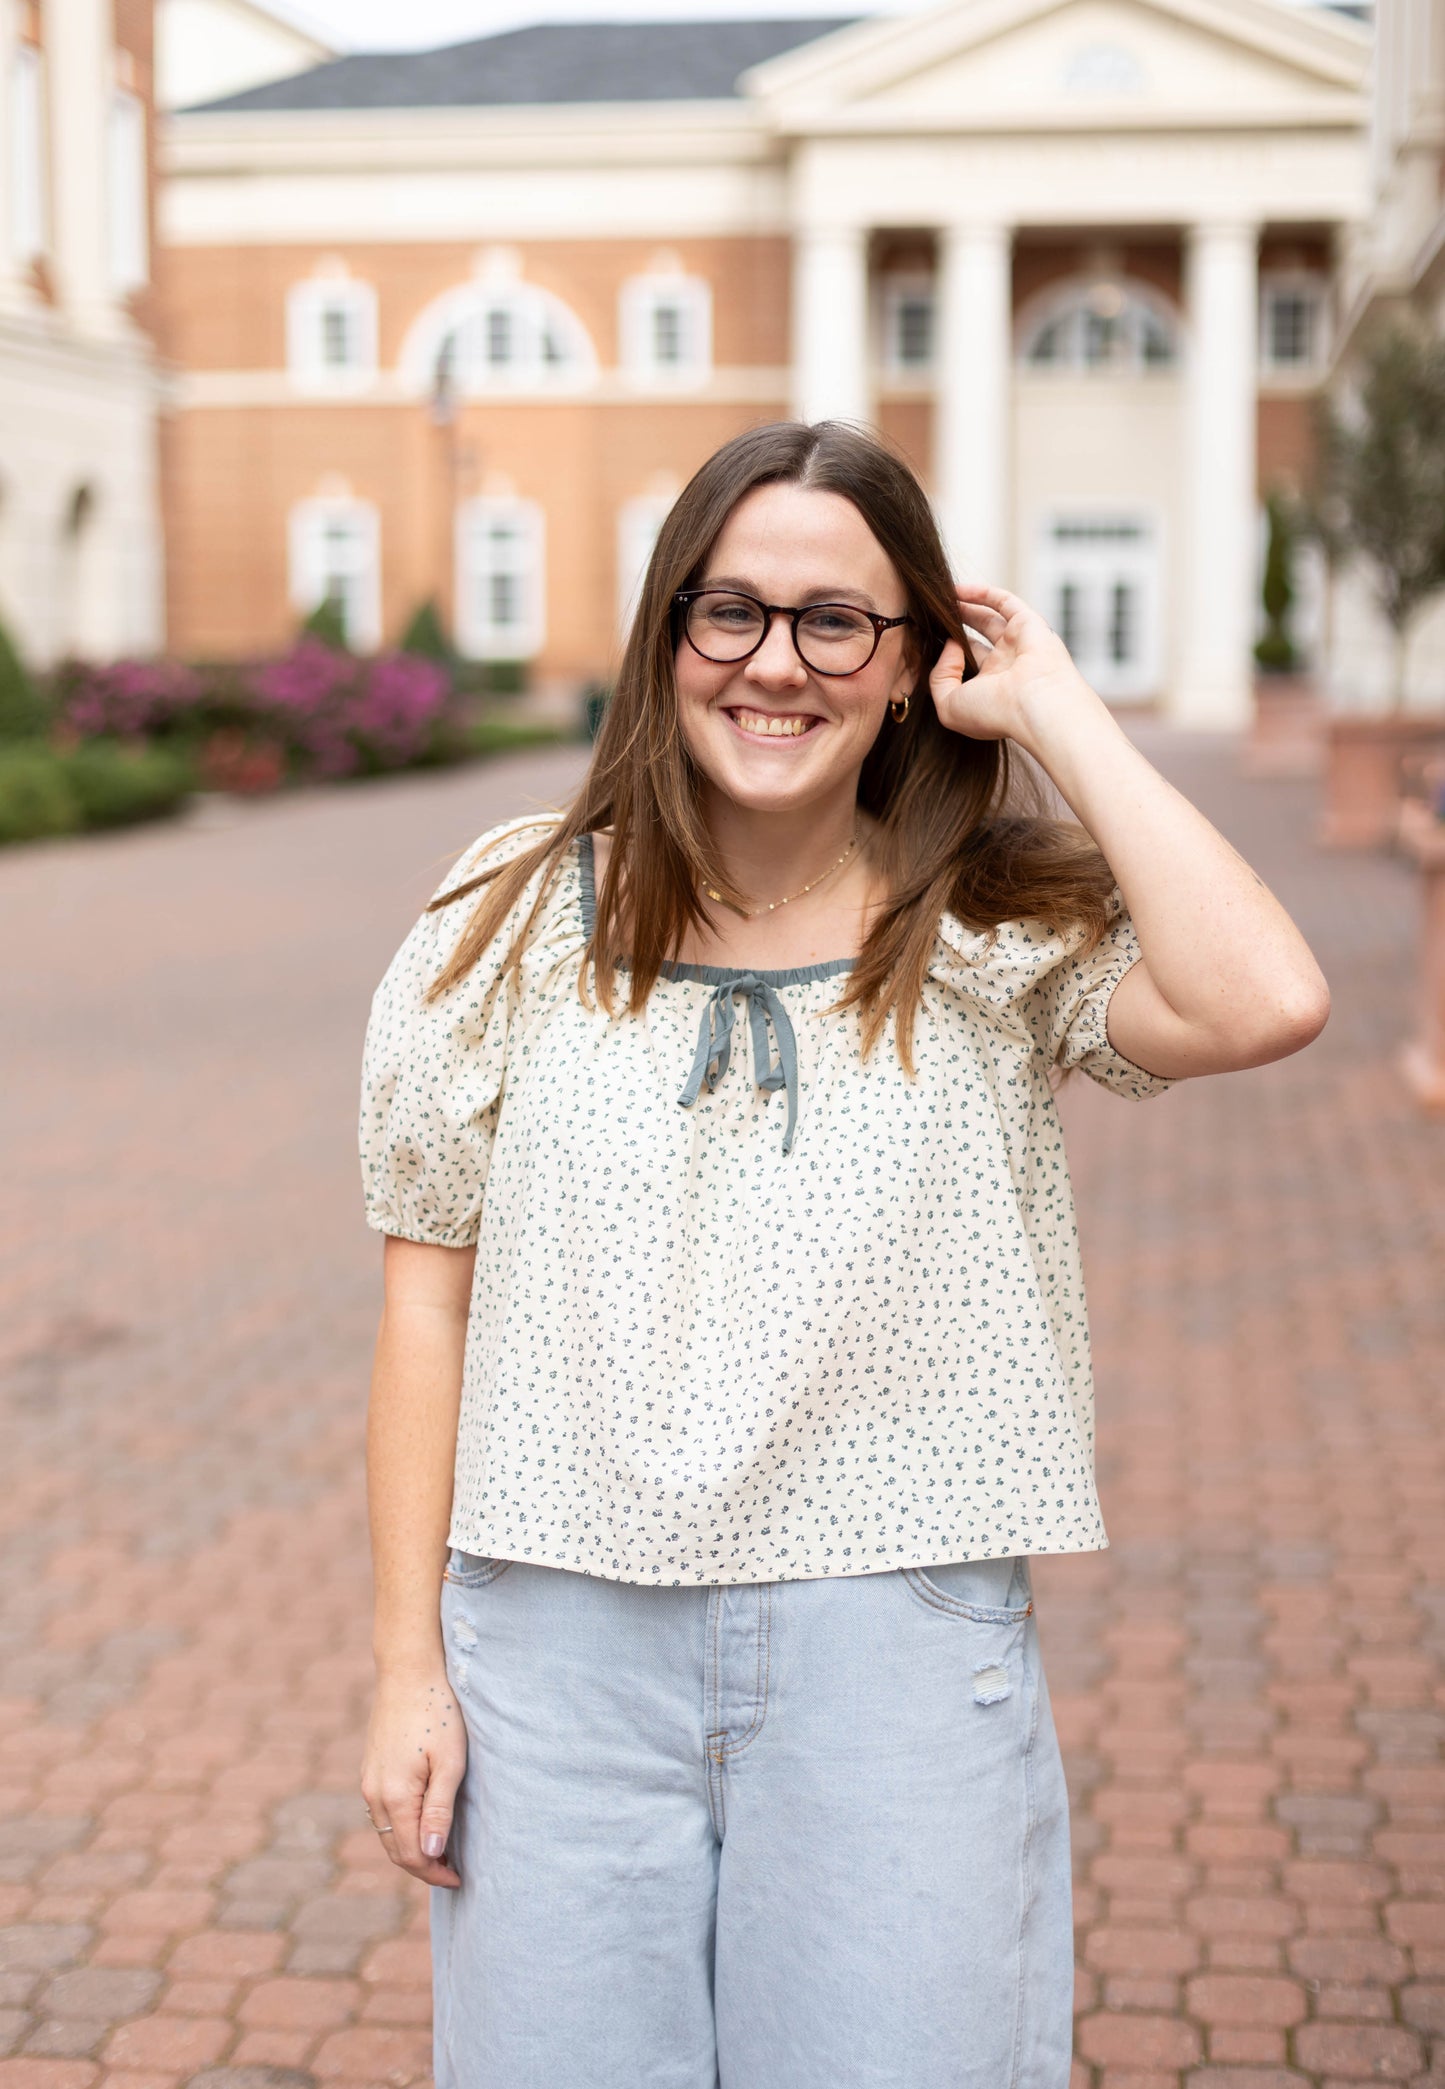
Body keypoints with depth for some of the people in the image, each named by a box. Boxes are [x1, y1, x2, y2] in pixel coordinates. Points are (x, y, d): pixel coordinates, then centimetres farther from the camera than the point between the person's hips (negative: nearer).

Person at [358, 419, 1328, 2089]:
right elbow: (430, 1298, 4)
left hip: (897, 1644, -1)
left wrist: (1052, 708, -12)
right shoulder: (519, 921, 2)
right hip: (561, 1637, 1)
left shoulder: (992, 946, -1)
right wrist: (407, 1666, 2)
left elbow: (1263, 1005, -22)